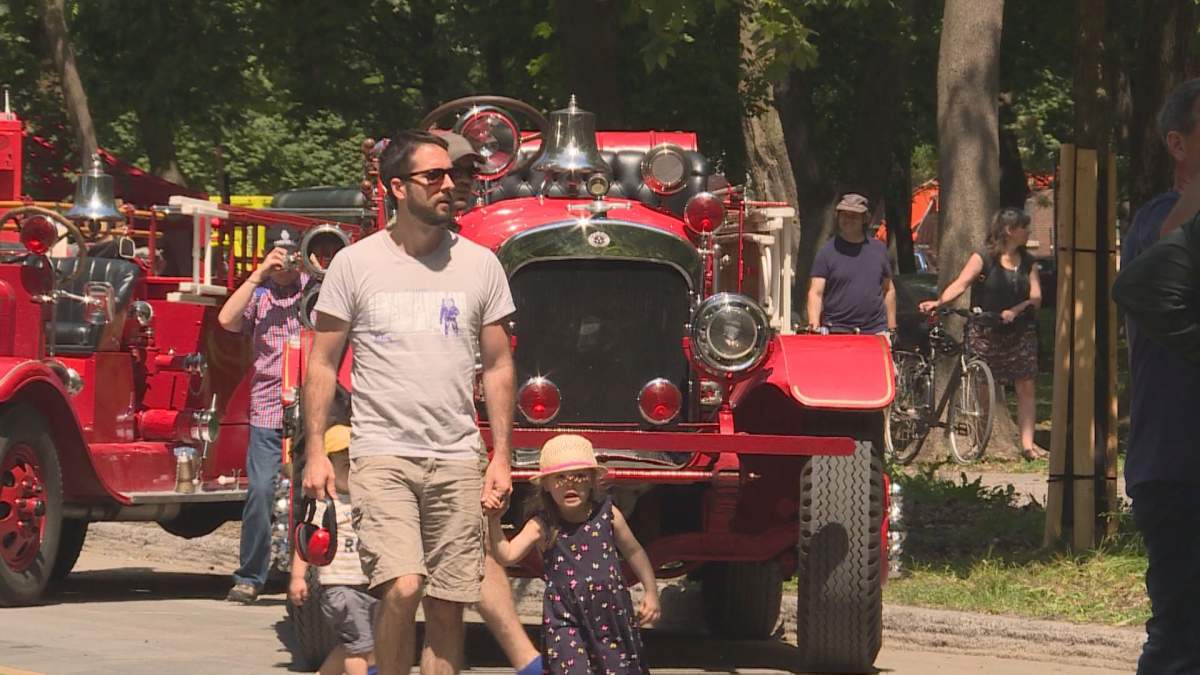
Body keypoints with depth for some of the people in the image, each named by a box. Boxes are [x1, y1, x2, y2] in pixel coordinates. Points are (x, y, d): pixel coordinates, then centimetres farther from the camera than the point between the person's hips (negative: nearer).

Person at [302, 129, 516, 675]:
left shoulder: (479, 265, 8)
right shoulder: (355, 264, 2)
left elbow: (497, 366, 12)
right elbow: (323, 363, 6)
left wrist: (502, 457, 5)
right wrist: (315, 452, -2)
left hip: (457, 462, 3)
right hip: (382, 455, -3)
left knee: (447, 608, 3)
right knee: (401, 587, -20)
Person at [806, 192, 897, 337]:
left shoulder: (879, 249, 14)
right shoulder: (827, 252, 3)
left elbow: (889, 290, 20)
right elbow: (815, 293, -3)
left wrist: (891, 329, 16)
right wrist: (814, 324, -19)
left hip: (876, 332, 3)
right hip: (836, 330, -3)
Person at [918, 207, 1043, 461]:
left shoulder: (1027, 263, 12)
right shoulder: (984, 258, -3)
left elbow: (1036, 296, 4)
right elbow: (961, 284, -14)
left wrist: (1015, 310, -16)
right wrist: (938, 302, -31)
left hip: (1020, 332, 4)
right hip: (986, 332, -4)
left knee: (1026, 386, -2)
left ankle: (1027, 443, -1)